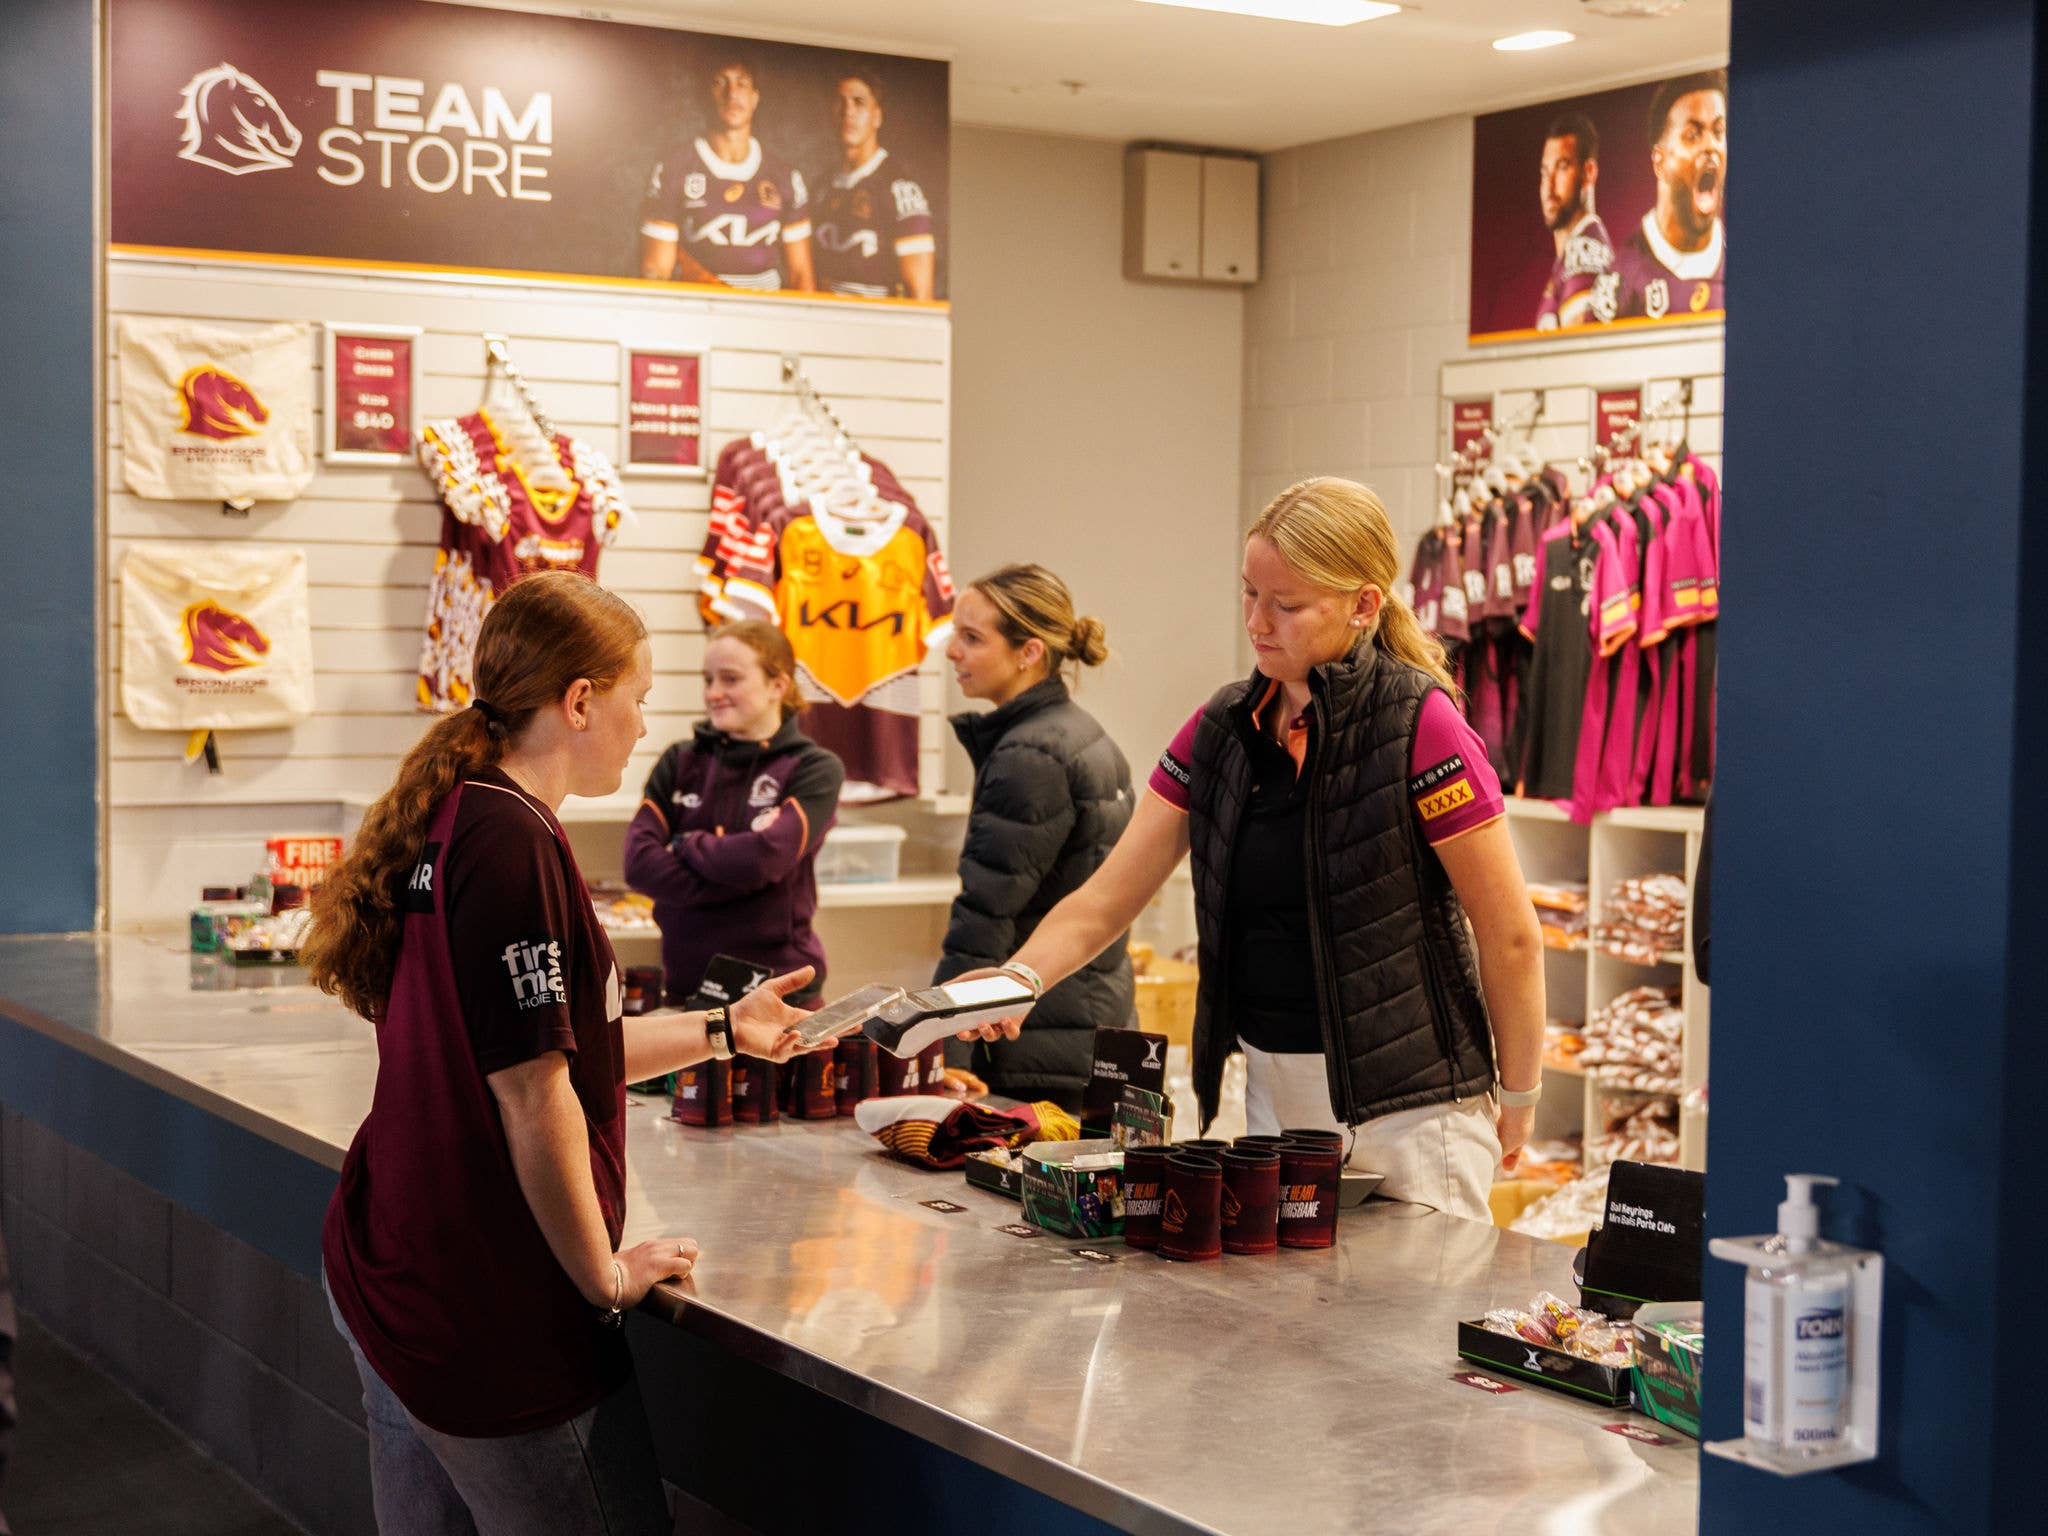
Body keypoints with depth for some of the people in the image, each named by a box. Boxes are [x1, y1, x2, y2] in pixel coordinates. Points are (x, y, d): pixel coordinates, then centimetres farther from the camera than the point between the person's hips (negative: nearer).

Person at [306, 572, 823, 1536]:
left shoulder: (451, 822, 9)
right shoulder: (513, 842, -20)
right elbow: (534, 1094, -21)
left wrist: (722, 1031, 21)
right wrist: (605, 1276, -10)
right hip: (488, 1314, -10)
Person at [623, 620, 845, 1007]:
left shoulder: (815, 769, -3)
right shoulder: (680, 762, 7)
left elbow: (765, 858, -18)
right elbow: (638, 862, -6)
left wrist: (684, 845, -4)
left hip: (780, 986, -3)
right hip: (686, 983, 3)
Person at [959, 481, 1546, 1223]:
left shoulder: (1417, 726, -14)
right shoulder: (1223, 729, 4)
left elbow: (1511, 935, -10)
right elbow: (1104, 899, 3)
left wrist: (1518, 1099, -3)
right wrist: (1018, 978, -15)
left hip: (1406, 1104, -6)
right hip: (1272, 1086, 6)